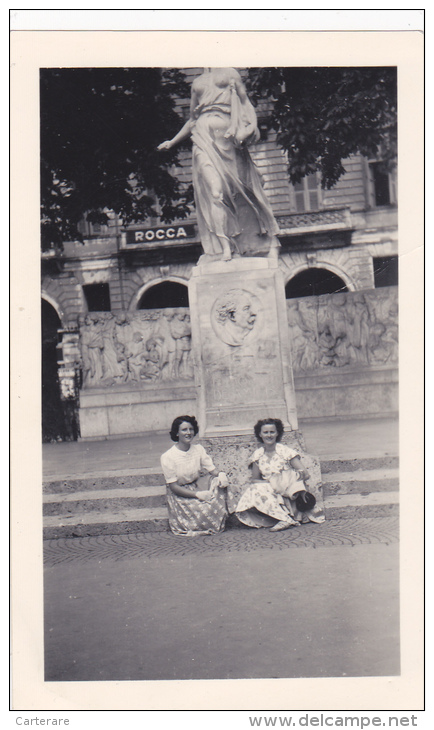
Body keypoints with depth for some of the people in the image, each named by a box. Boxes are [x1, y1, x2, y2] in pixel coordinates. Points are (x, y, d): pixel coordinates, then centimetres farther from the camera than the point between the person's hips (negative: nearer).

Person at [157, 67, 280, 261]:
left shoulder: (230, 75, 14)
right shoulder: (198, 83, 22)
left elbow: (245, 106, 5)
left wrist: (242, 130, -12)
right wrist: (172, 142, 30)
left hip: (227, 134, -2)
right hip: (204, 135, 2)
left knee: (241, 186, -6)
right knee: (213, 189, -15)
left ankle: (270, 240, -2)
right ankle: (224, 245, -20)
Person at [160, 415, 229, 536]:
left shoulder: (199, 449, 2)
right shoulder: (167, 457, -14)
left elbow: (214, 471, 0)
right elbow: (174, 487, -15)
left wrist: (221, 475, -26)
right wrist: (197, 494, -26)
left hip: (198, 487, 5)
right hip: (179, 495, -5)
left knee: (220, 483, -22)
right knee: (203, 510, -32)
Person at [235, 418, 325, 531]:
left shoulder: (286, 451, -2)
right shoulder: (257, 455, 8)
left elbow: (306, 474, -5)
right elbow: (254, 480, 8)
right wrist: (270, 483, -10)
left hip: (288, 494, -4)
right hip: (271, 492, 4)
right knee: (255, 490, -28)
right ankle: (284, 518, -36)